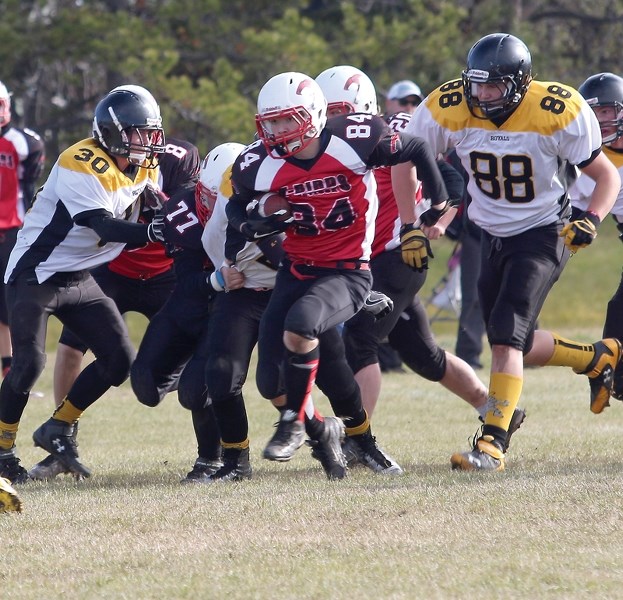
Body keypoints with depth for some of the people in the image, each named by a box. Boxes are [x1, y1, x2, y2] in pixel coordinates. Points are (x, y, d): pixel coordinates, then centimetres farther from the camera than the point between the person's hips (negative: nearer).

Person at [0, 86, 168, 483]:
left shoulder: (145, 167, 2)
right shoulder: (82, 165, -24)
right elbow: (104, 227, -33)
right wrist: (150, 232, -48)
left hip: (80, 279, 8)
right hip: (36, 275, -8)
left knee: (120, 360, 1)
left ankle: (57, 430, 17)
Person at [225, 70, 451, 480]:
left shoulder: (355, 139, -14)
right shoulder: (261, 165, -6)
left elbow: (417, 151, 2)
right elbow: (237, 205, 14)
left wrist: (440, 208, 1)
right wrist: (249, 225, -9)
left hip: (348, 273, -4)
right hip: (296, 272, 4)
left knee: (300, 325, -34)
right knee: (272, 383, -4)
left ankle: (295, 421, -12)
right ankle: (320, 431, 26)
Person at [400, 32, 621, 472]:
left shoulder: (558, 113, -23)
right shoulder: (449, 110, -15)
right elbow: (405, 163, 2)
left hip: (544, 234, -5)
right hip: (493, 235, 5)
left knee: (506, 337, -19)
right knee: (517, 347, 12)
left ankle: (493, 443, -17)